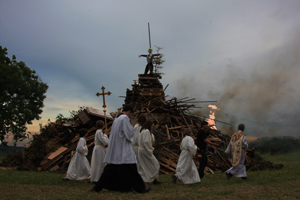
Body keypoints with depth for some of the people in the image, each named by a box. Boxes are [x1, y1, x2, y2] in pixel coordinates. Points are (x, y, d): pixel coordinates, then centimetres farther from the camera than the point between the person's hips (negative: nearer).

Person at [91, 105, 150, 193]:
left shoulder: (116, 119, 17)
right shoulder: (125, 118, -9)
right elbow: (129, 133, -15)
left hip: (114, 148, 9)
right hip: (123, 148, -9)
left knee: (111, 169, 11)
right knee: (130, 168, -4)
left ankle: (98, 187, 11)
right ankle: (140, 188, 1)